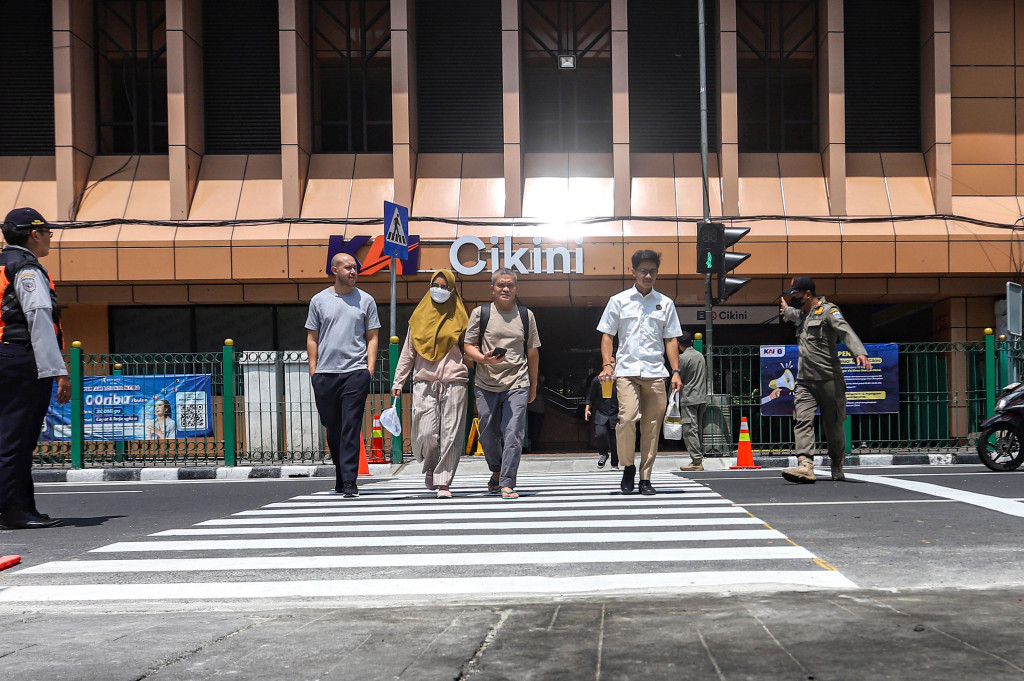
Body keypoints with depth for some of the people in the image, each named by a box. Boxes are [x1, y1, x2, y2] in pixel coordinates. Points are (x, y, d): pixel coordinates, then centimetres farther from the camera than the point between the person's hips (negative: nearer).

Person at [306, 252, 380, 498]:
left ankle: (349, 481, -8)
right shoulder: (319, 300, 9)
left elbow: (372, 337, 9)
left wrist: (370, 368, -2)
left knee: (351, 428, -8)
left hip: (356, 372, -2)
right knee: (332, 428, 10)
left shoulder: (365, 300, 7)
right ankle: (340, 473, 26)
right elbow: (312, 337, 11)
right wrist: (313, 371, 4)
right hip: (325, 374, 2)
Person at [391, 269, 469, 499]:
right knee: (425, 434, -8)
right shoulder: (419, 317, 12)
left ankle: (443, 482, 1)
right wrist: (398, 381, 8)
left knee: (451, 435, -5)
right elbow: (407, 352, 14)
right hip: (424, 383, 1)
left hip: (454, 383, 0)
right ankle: (430, 466, 22)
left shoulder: (458, 318, 10)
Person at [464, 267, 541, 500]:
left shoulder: (526, 315, 10)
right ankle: (496, 471, 34)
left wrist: (533, 385, 17)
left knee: (513, 434, -11)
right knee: (488, 434, 8)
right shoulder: (480, 313, 5)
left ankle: (507, 484, -9)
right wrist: (484, 358, -16)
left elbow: (533, 352, 15)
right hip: (486, 385, 1)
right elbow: (469, 346, 5)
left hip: (517, 384, 0)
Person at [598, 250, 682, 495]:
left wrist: (676, 371, 4)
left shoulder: (665, 303, 12)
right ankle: (627, 467, 3)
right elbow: (607, 336, 9)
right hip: (626, 370, -2)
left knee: (652, 427, 1)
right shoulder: (618, 301, 8)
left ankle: (645, 478, 11)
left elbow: (671, 340, 14)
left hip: (655, 373, 2)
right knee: (627, 418, -18)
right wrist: (607, 364, -5)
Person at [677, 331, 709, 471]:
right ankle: (699, 458, 13)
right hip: (702, 398, 8)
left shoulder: (682, 357, -9)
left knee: (690, 430, -8)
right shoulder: (700, 356, 13)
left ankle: (697, 461, -13)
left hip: (688, 399, -8)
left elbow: (678, 379, -6)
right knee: (697, 430, 13)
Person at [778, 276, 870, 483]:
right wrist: (786, 309, 65)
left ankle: (837, 466, 23)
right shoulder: (802, 313, 17)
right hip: (805, 382, 7)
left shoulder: (827, 311, -8)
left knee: (833, 425, 5)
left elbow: (847, 332, -24)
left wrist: (860, 353, -41)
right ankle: (805, 466, -21)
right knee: (802, 421, -12)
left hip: (829, 380, -6)